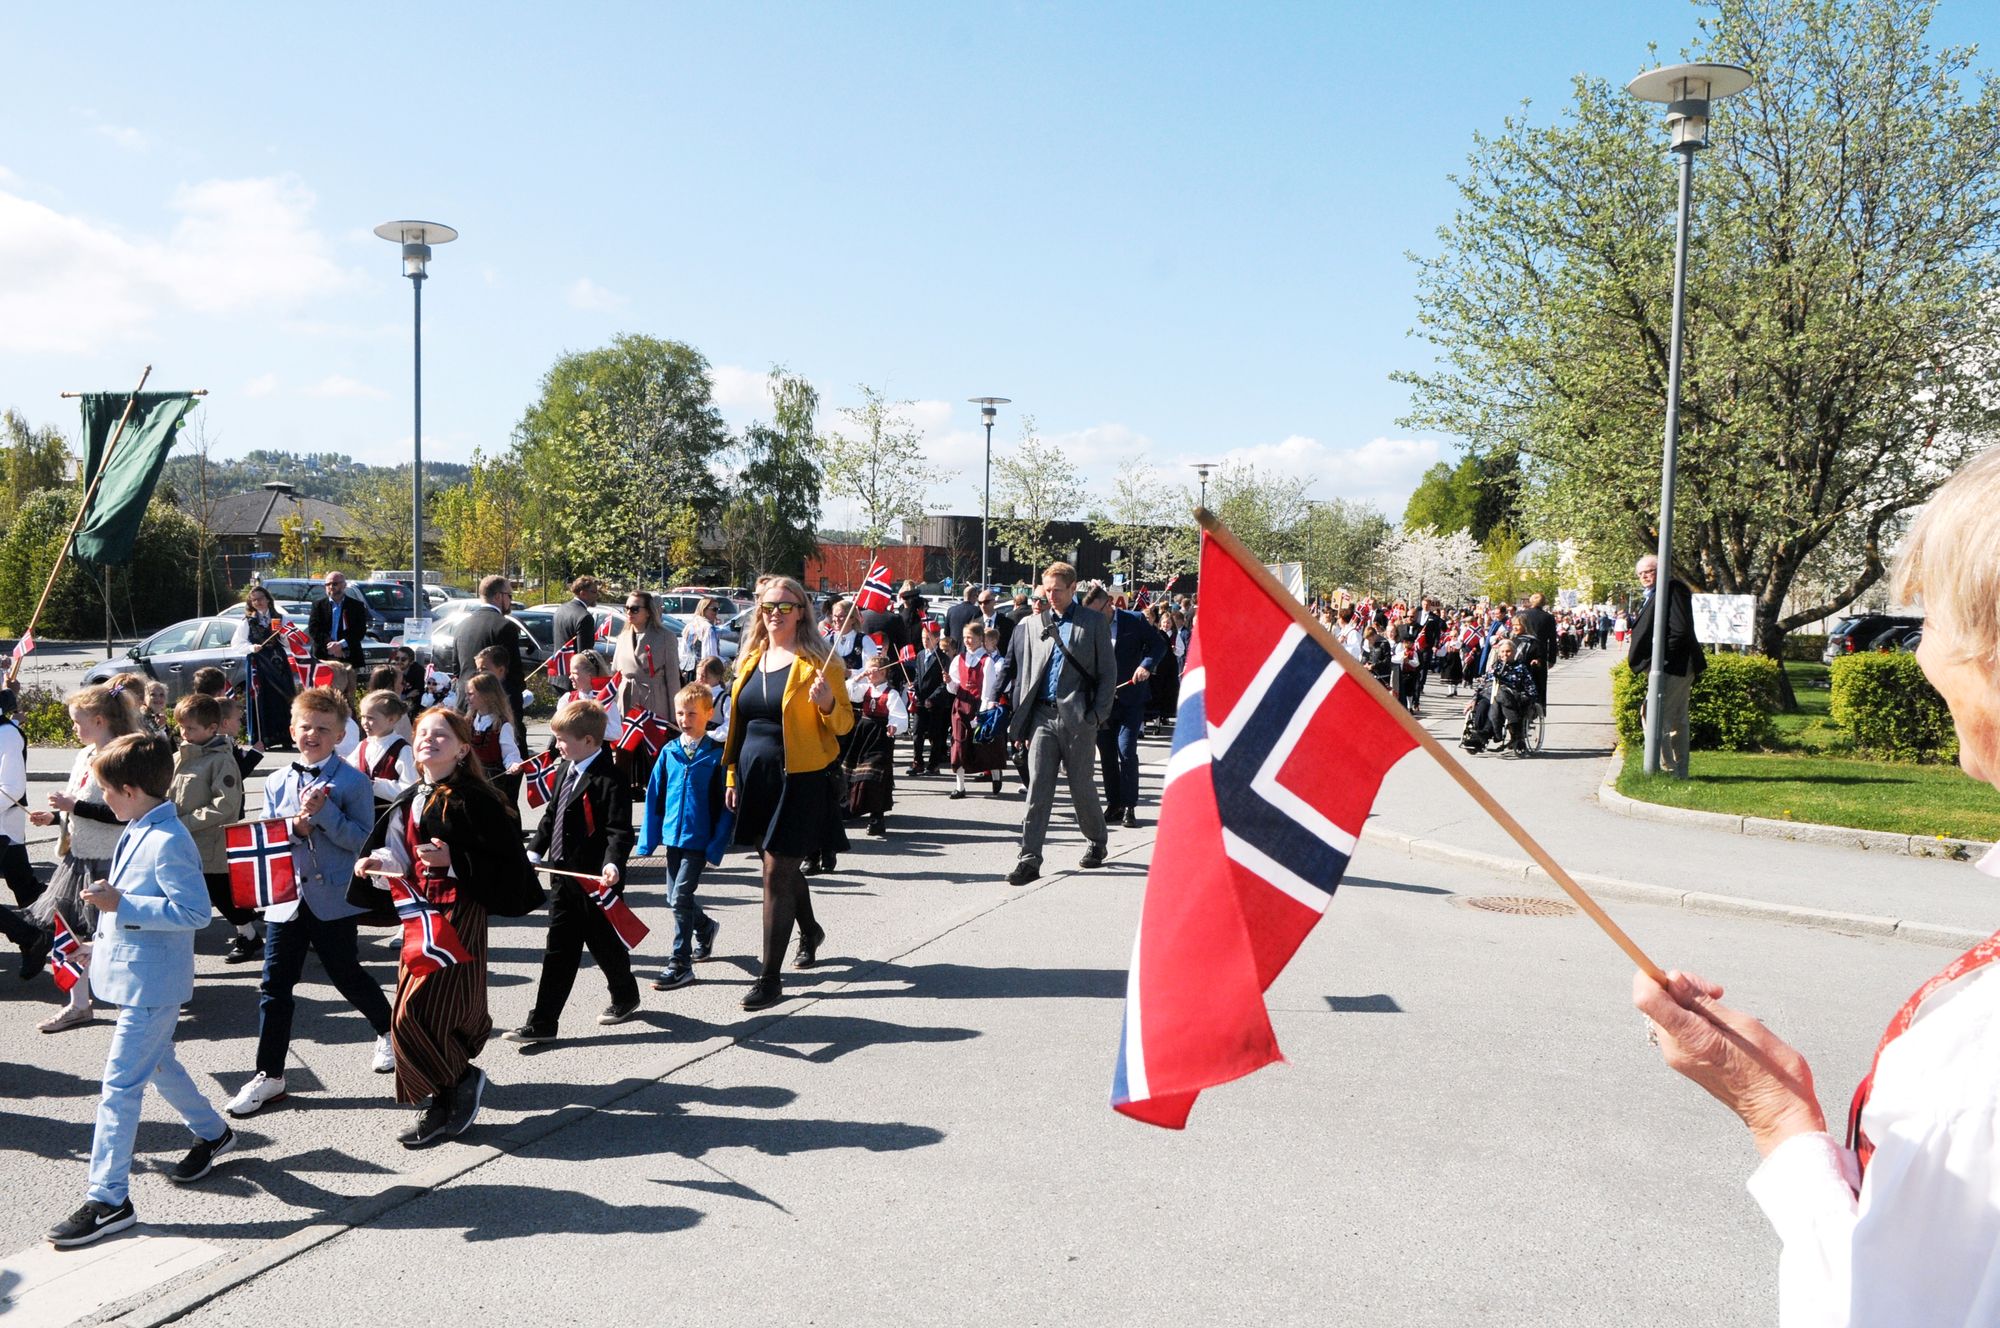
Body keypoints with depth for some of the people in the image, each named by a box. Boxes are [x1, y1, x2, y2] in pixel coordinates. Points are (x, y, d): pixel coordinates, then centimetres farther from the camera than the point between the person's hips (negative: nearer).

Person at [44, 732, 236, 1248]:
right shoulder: (139, 832, 6)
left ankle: (108, 1199, 2)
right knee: (157, 1062, 25)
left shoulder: (168, 842, -24)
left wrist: (120, 904, -28)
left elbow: (194, 912, -28)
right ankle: (212, 1132, 44)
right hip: (138, 973, 10)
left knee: (120, 1084, -6)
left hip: (151, 981, -10)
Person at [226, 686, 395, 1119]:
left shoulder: (353, 782, -6)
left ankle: (388, 1030, 36)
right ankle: (269, 1075, 13)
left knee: (348, 977, 9)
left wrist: (324, 812, -21)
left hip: (334, 899, -4)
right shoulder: (276, 784, 7)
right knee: (275, 986, 4)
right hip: (285, 897, 4)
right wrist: (296, 825, -16)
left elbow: (361, 839, -13)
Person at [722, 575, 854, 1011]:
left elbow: (845, 723, -6)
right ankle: (810, 930, 47)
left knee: (777, 876, -7)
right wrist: (732, 775, 13)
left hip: (799, 780, -6)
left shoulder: (816, 662, -7)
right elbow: (739, 722, 17)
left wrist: (828, 703, -27)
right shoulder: (752, 660, 11)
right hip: (757, 779, 6)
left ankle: (770, 977, 0)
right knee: (782, 866, 20)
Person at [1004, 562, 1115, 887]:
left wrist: (1097, 716, -8)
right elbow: (1022, 674, 13)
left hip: (1077, 717, -2)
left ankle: (1098, 841, 30)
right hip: (1042, 715, 3)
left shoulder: (1094, 623, 2)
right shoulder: (1033, 624, 11)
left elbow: (1108, 673, 1)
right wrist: (1020, 723, 7)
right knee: (1037, 788, -3)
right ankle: (1029, 859, -2)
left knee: (1081, 787, 6)